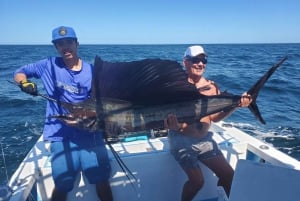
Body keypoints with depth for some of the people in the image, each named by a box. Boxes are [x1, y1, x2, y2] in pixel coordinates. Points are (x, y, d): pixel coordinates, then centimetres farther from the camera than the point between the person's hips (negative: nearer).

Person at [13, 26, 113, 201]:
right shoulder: (49, 65, 3)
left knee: (102, 181, 6)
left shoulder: (91, 70, 1)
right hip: (62, 136, 0)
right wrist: (25, 83, -9)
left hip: (90, 133, 1)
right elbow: (19, 73, 13)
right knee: (62, 186, 5)